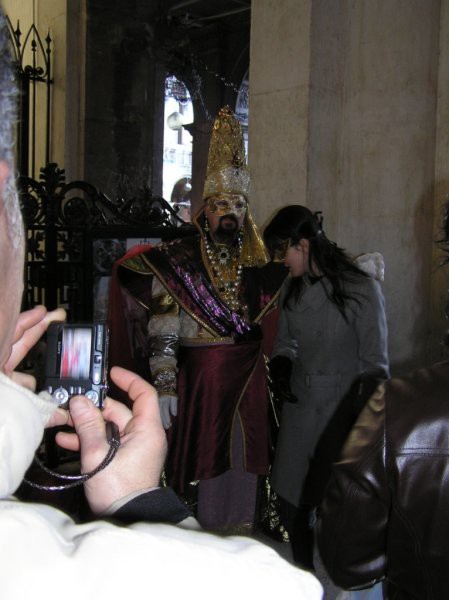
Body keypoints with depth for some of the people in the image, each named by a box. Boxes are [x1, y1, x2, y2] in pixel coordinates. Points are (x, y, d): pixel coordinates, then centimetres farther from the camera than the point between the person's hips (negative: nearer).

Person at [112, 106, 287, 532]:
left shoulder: (256, 264, 7)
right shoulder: (178, 260, -6)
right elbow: (162, 332, -9)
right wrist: (164, 383, -15)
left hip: (249, 377, 4)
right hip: (201, 376, -4)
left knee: (244, 461, 11)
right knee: (209, 460, 4)